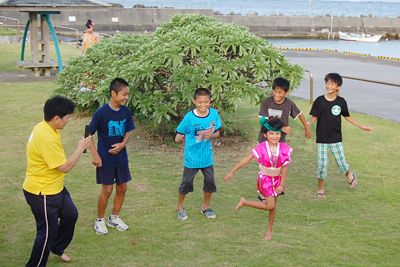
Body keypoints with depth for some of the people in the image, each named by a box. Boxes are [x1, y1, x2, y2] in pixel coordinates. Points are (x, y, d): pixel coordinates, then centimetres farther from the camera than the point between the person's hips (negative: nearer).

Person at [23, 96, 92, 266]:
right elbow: (65, 167, -26)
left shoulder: (43, 127, 1)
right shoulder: (46, 138, -31)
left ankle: (57, 248, 44)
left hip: (55, 188, 11)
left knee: (71, 215, 24)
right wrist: (80, 148, -16)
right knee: (47, 231, 1)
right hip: (43, 193, -11)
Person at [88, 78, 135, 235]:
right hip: (105, 159, -5)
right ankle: (100, 220, 21)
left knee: (122, 188, 11)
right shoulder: (101, 113, -17)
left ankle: (114, 218, 31)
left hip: (121, 157, 5)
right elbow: (89, 134, -11)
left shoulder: (126, 111, -2)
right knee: (107, 190, -1)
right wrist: (95, 155, -16)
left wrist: (122, 144, -12)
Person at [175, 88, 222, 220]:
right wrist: (178, 138, -31)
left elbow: (217, 132, 3)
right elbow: (180, 133, -8)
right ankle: (180, 207, 30)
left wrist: (211, 136, -19)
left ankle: (206, 207, 32)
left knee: (210, 182, 10)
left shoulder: (214, 114, -6)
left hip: (207, 156, 3)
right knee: (186, 182, 8)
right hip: (191, 157, -3)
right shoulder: (189, 117, -15)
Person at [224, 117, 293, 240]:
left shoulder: (284, 148, -8)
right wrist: (232, 172, -14)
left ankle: (269, 231, 26)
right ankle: (244, 202, 9)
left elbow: (284, 168, -5)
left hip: (277, 179, 4)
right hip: (265, 179, -4)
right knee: (270, 206, -10)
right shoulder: (261, 148, -15)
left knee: (273, 206, 10)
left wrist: (281, 185, -6)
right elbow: (246, 160, -13)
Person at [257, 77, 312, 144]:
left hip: (280, 140, 0)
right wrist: (282, 128, -18)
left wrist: (307, 129, 19)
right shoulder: (266, 102, -13)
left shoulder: (290, 104, -8)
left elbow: (300, 114, 10)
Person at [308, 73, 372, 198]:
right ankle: (320, 188, 20)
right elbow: (315, 116, 0)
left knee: (341, 163, 3)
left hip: (336, 139, 1)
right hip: (322, 139, -1)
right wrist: (308, 123, -22)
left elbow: (347, 116, 11)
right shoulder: (319, 101, -6)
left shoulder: (341, 102, -3)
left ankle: (349, 175, 39)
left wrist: (361, 126, 14)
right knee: (322, 164, 0)